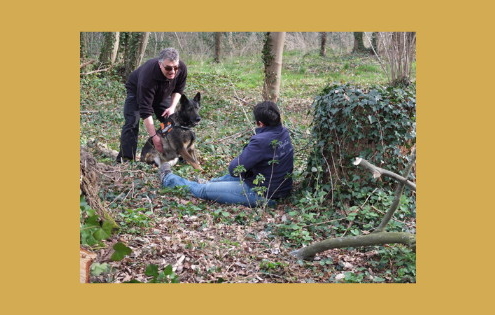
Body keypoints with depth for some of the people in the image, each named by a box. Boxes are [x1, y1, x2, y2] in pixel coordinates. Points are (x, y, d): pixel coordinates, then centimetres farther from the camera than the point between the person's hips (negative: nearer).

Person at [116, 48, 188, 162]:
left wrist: (172, 107, -22)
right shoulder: (148, 75, -44)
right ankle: (125, 159, -17)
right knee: (132, 122, -20)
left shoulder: (182, 68, -29)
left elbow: (178, 89, -6)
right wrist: (154, 136, -43)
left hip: (163, 93, 5)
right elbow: (145, 111, -41)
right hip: (137, 91, -5)